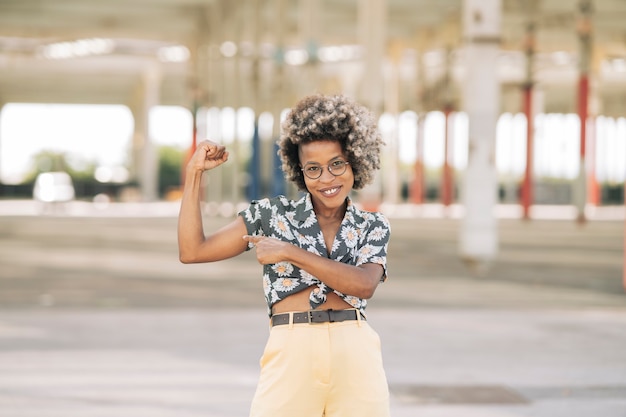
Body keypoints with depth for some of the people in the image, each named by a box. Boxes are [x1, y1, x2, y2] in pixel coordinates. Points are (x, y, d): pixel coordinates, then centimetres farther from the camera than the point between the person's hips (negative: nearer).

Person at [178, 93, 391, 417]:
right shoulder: (273, 214, 11)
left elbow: (365, 284, -8)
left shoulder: (372, 226, 12)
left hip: (356, 357, 1)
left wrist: (290, 253, -11)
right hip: (291, 355, -1)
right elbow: (192, 251, 6)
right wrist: (194, 172, 5)